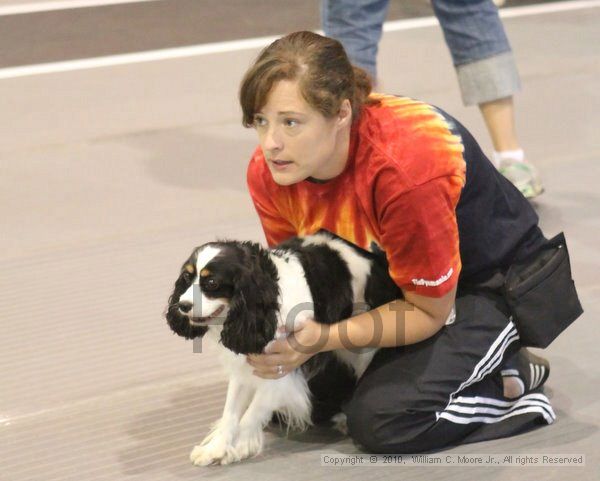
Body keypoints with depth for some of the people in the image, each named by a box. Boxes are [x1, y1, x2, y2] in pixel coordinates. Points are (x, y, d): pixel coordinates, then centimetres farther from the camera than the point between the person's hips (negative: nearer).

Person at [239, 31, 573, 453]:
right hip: (388, 274, 7)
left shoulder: (405, 169, -38)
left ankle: (510, 377, -2)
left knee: (381, 420, -26)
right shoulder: (269, 173, -19)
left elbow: (428, 310, -26)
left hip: (491, 282, -7)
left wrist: (325, 338, -36)